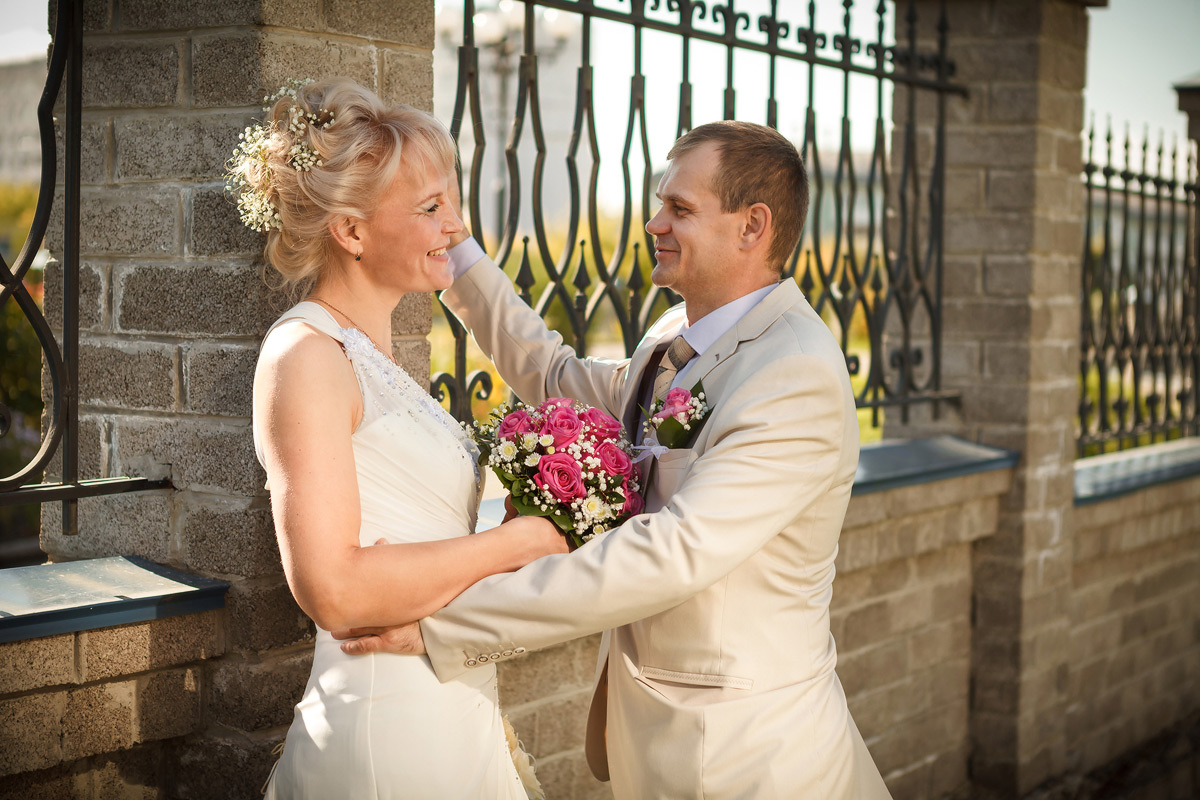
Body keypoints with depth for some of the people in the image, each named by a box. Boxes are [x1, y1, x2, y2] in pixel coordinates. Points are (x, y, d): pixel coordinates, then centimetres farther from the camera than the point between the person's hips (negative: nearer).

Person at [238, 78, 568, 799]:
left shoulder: (370, 353, 13)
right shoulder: (305, 356, -15)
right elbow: (333, 588, -23)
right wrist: (518, 541, -15)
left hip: (446, 718, 8)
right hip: (390, 736, -8)